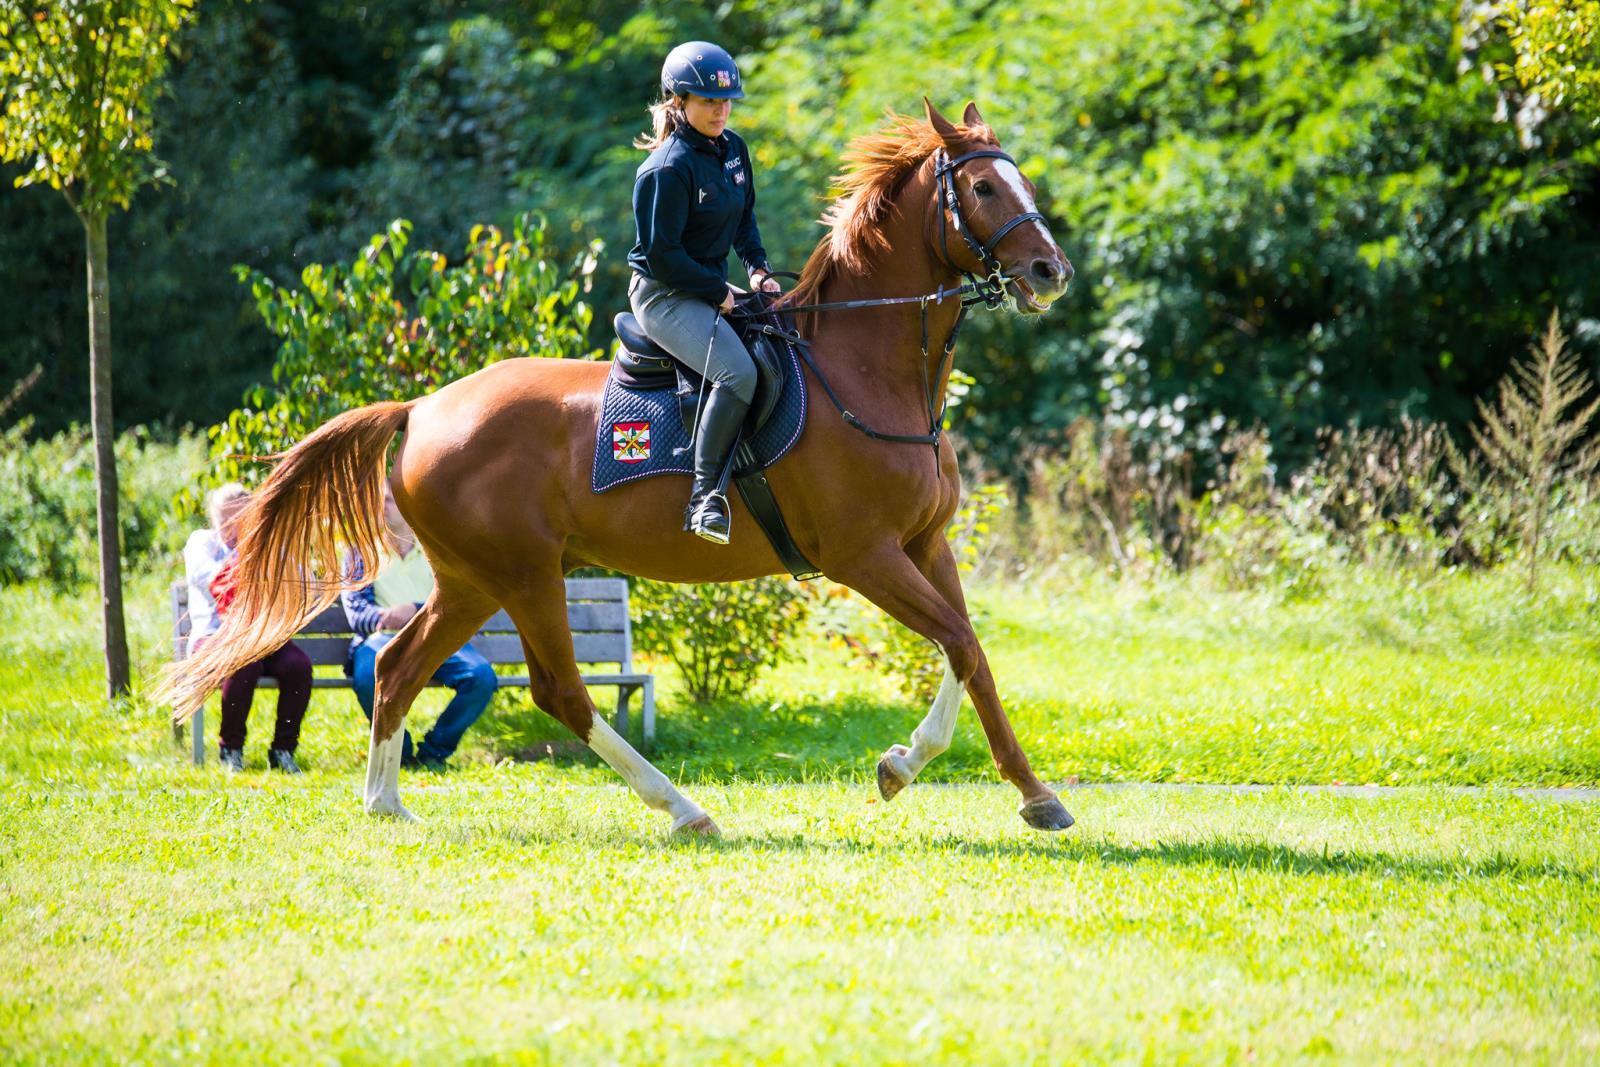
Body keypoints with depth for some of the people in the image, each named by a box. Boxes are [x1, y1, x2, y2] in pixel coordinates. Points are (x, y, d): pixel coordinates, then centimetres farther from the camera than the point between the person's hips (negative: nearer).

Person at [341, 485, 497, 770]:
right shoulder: (362, 554, 20)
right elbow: (356, 610, 5)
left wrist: (415, 610, -16)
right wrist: (384, 617, -20)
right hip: (385, 639, -1)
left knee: (482, 676, -31)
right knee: (368, 676, -38)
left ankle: (433, 751, -9)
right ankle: (397, 752, -11)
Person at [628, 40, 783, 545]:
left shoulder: (732, 148, 6)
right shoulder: (667, 170, -19)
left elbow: (744, 217, 20)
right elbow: (662, 255, -20)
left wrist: (758, 267, 3)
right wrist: (720, 293, -15)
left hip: (715, 288, 9)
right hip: (665, 295, -9)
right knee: (737, 371, -31)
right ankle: (705, 497, -27)